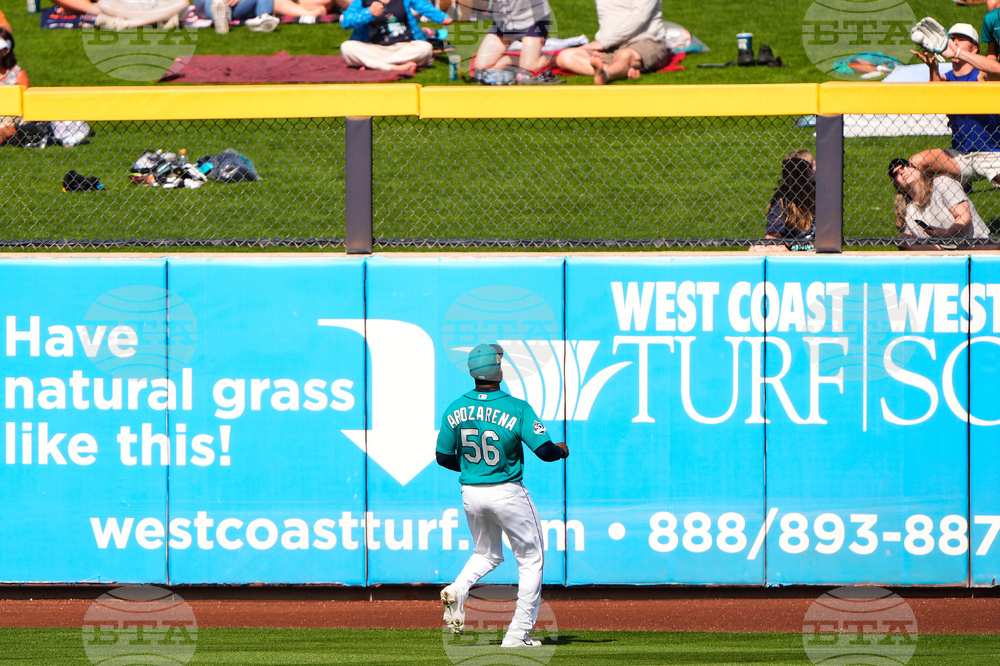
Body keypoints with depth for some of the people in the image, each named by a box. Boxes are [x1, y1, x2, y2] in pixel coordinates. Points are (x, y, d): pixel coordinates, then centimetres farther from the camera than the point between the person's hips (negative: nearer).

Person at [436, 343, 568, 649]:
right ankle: (518, 633, 5)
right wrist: (562, 451, 6)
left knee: (487, 554, 26)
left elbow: (443, 457, 3)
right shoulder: (517, 409, -16)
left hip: (471, 494, 5)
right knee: (530, 559, 11)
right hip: (507, 493, -5)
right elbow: (545, 450, -17)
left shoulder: (455, 410, -3)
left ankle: (458, 589, -6)